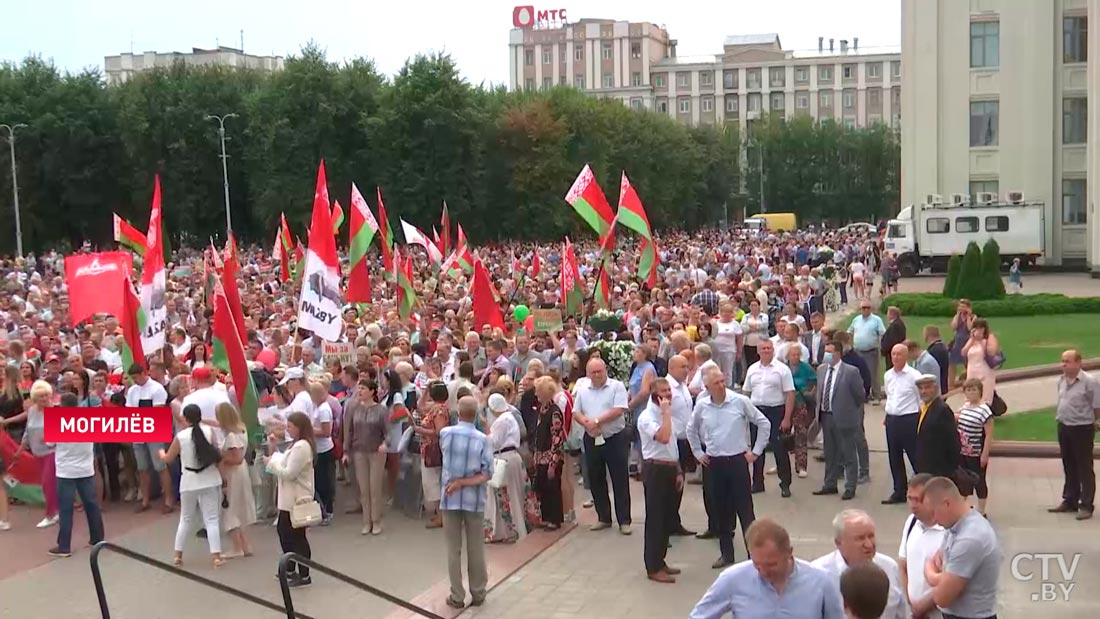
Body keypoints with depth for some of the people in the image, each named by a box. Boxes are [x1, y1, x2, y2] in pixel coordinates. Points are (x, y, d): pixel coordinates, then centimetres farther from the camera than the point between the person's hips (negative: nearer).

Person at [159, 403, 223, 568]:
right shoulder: (209, 431, -7)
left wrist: (161, 453, 29)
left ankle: (178, 555, 20)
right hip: (209, 481, -1)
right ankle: (216, 556, -6)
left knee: (185, 519, 17)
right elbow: (217, 455, -8)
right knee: (211, 519, 1)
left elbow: (168, 459, 7)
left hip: (189, 482, 1)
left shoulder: (180, 436, -7)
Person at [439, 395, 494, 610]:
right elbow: (487, 474, -12)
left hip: (450, 499, 1)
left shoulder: (445, 433, -6)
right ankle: (478, 594, 21)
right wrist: (464, 482, -12)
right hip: (474, 500, 0)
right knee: (476, 550, 12)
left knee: (453, 550, 9)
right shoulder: (482, 439, -10)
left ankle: (457, 596, 13)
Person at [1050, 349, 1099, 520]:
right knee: (1069, 467, 15)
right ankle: (1070, 501, 26)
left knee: (1085, 468, 1)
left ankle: (1086, 506, 7)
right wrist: (1060, 418, 14)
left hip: (1082, 429, -7)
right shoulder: (1061, 380, 7)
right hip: (1064, 427, 7)